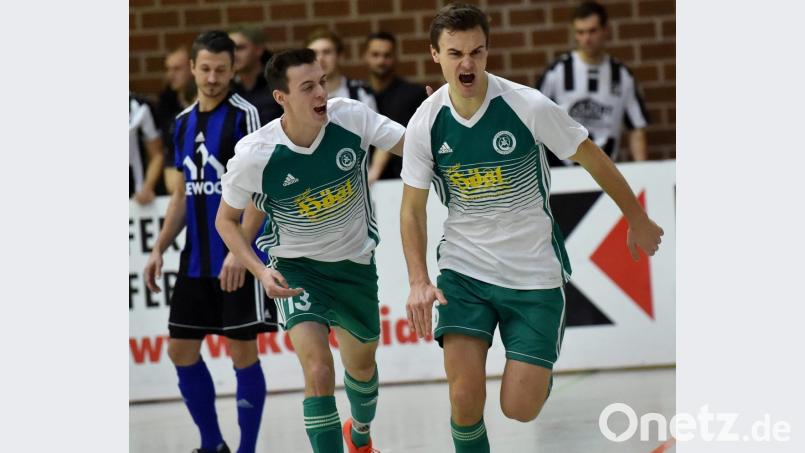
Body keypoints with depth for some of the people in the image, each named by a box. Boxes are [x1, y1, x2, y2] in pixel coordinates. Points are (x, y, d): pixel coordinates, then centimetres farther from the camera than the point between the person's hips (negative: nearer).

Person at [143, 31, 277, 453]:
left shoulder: (243, 115, -8)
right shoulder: (184, 121, 12)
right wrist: (159, 249, 11)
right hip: (195, 260, 7)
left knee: (243, 351, -2)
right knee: (181, 350, 7)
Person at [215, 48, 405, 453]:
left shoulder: (351, 117, -20)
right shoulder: (253, 155, -24)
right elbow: (226, 220, -7)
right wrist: (261, 272, -22)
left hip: (355, 263, 3)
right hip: (296, 268, -3)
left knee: (362, 366, 23)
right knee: (319, 370, -25)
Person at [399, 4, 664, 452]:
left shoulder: (530, 107, -17)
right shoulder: (425, 124, -8)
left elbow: (594, 160, -3)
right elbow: (413, 207, 2)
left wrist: (638, 220, 8)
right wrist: (418, 281, -11)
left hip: (534, 274, -2)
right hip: (463, 269, 2)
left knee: (520, 408, -4)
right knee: (465, 399, -14)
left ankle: (543, 367, 32)